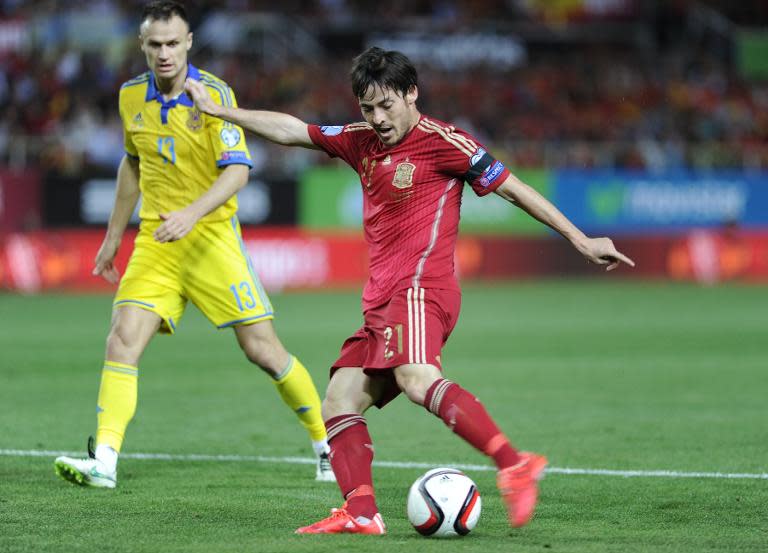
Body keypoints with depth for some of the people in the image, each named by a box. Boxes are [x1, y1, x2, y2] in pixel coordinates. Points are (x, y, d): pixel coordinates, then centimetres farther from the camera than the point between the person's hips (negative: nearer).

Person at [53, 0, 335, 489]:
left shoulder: (214, 94, -11)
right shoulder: (132, 97, 6)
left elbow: (238, 170, -19)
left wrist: (192, 213, -34)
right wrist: (114, 236, 24)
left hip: (211, 239, -4)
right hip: (155, 242, 4)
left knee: (262, 349, -4)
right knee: (123, 340, -13)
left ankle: (327, 444, 14)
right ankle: (104, 461, -16)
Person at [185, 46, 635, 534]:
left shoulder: (441, 141, -5)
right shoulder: (361, 142, 17)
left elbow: (511, 187, -1)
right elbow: (292, 131, 26)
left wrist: (580, 239, -2)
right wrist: (217, 110, 26)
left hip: (419, 288, -9)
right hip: (382, 299, 9)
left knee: (418, 380, -33)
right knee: (339, 404, 3)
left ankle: (516, 466, -41)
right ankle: (361, 512, -4)